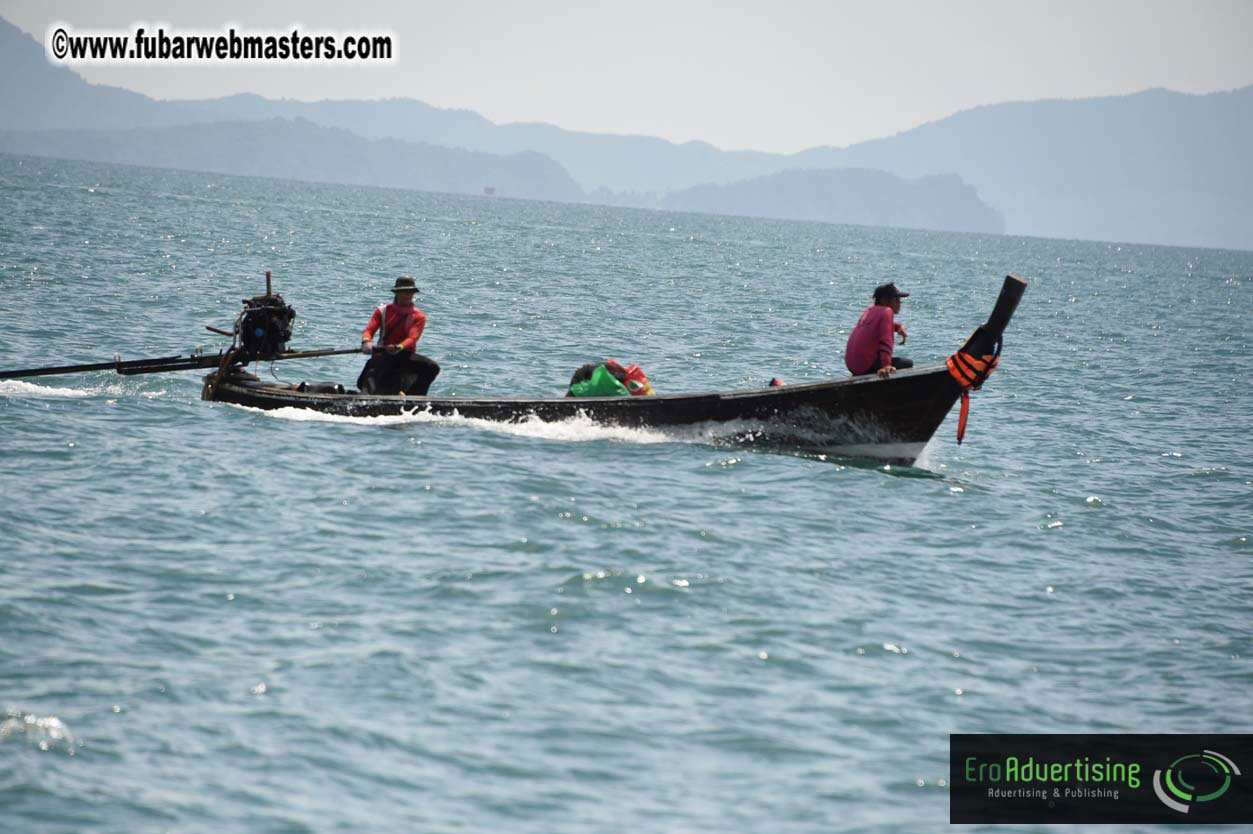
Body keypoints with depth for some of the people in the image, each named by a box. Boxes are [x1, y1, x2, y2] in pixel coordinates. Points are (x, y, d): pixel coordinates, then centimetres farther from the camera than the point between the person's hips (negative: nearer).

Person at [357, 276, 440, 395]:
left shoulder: (418, 317, 4)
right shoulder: (382, 311, 7)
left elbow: (412, 338, -13)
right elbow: (369, 330, -5)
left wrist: (399, 347, -38)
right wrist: (366, 341, -32)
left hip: (406, 355, 1)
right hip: (383, 356, -1)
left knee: (432, 367, -23)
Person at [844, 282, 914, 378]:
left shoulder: (870, 310, 15)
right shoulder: (887, 312, -11)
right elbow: (885, 340, -24)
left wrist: (899, 326, 9)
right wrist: (886, 365, -35)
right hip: (867, 366, -9)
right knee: (908, 364, 0)